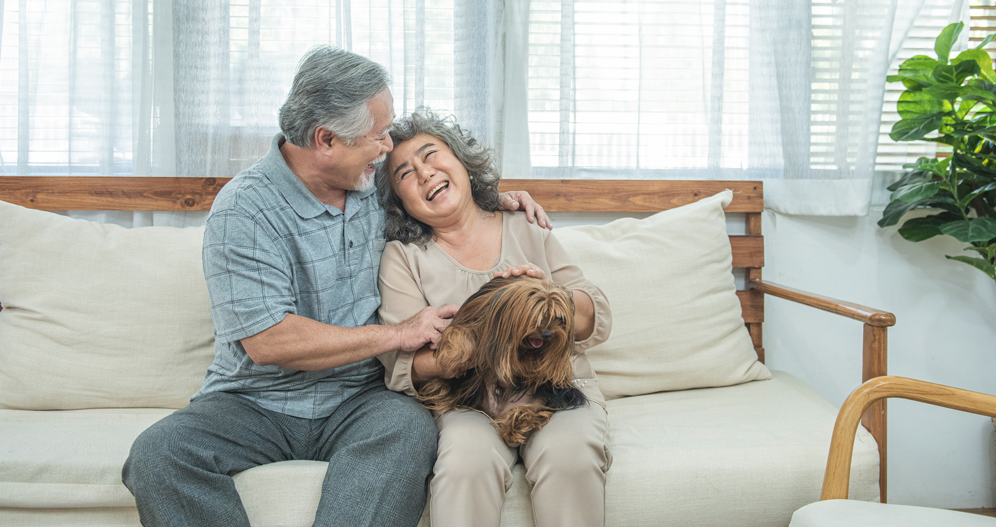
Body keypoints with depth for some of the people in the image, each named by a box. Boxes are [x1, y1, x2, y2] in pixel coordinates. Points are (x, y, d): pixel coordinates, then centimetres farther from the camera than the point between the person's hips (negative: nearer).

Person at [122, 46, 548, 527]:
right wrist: (398, 334, -15)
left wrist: (494, 200, 11)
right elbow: (268, 341, -20)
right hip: (257, 403, -2)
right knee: (158, 453, -29)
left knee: (410, 428, -31)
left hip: (356, 401, 3)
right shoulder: (243, 209, -12)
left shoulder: (375, 186, 8)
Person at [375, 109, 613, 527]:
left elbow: (597, 323, 10)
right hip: (468, 399, -1)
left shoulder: (526, 230, 12)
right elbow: (401, 367, -5)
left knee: (569, 453, -30)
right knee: (468, 458, -33)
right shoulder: (403, 258, 7)